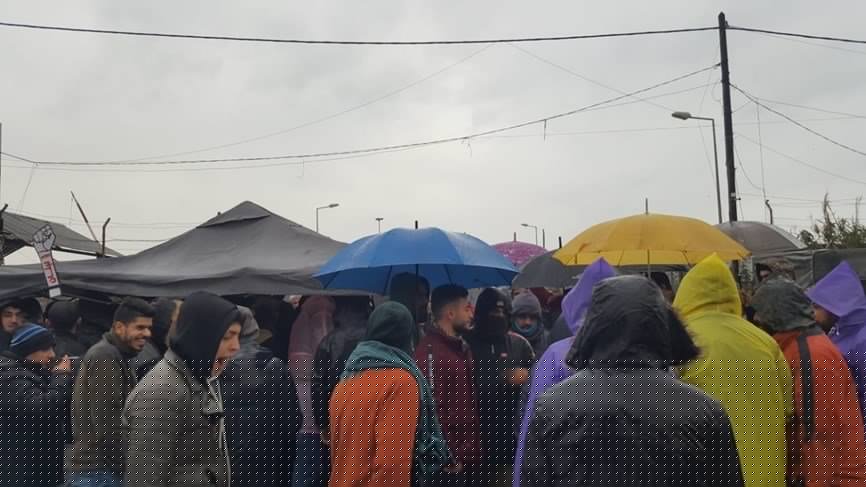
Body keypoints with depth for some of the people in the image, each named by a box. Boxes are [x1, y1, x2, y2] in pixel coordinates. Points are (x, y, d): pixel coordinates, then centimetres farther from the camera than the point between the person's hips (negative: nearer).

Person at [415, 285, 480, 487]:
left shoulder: (462, 347, 14)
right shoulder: (429, 351, -16)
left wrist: (475, 449, 16)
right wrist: (447, 456, -17)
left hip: (466, 456, 9)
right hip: (448, 461, -9)